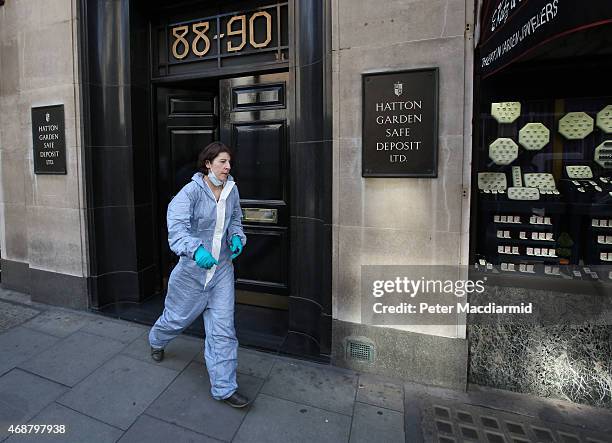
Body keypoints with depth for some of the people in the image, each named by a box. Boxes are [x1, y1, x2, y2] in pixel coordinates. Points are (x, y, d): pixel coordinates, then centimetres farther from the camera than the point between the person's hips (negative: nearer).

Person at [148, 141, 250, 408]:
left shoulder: (231, 190, -1)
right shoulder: (191, 191, -17)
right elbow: (176, 227, -28)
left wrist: (237, 237, -5)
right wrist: (196, 249, -45)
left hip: (222, 269, 4)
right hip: (193, 268, -3)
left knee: (223, 328, 2)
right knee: (178, 316, 21)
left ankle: (224, 388, 16)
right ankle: (157, 341, 59)